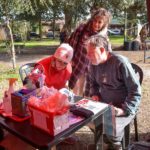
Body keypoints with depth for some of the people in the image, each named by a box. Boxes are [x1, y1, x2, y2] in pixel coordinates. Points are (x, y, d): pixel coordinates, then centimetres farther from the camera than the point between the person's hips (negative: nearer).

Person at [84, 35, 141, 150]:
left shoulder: (120, 63, -21)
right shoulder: (94, 64, -1)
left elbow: (135, 92, -18)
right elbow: (93, 83, 18)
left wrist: (124, 110, -27)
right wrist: (95, 94, -1)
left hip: (126, 108, -7)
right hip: (104, 105, 7)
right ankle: (109, 141, 17)